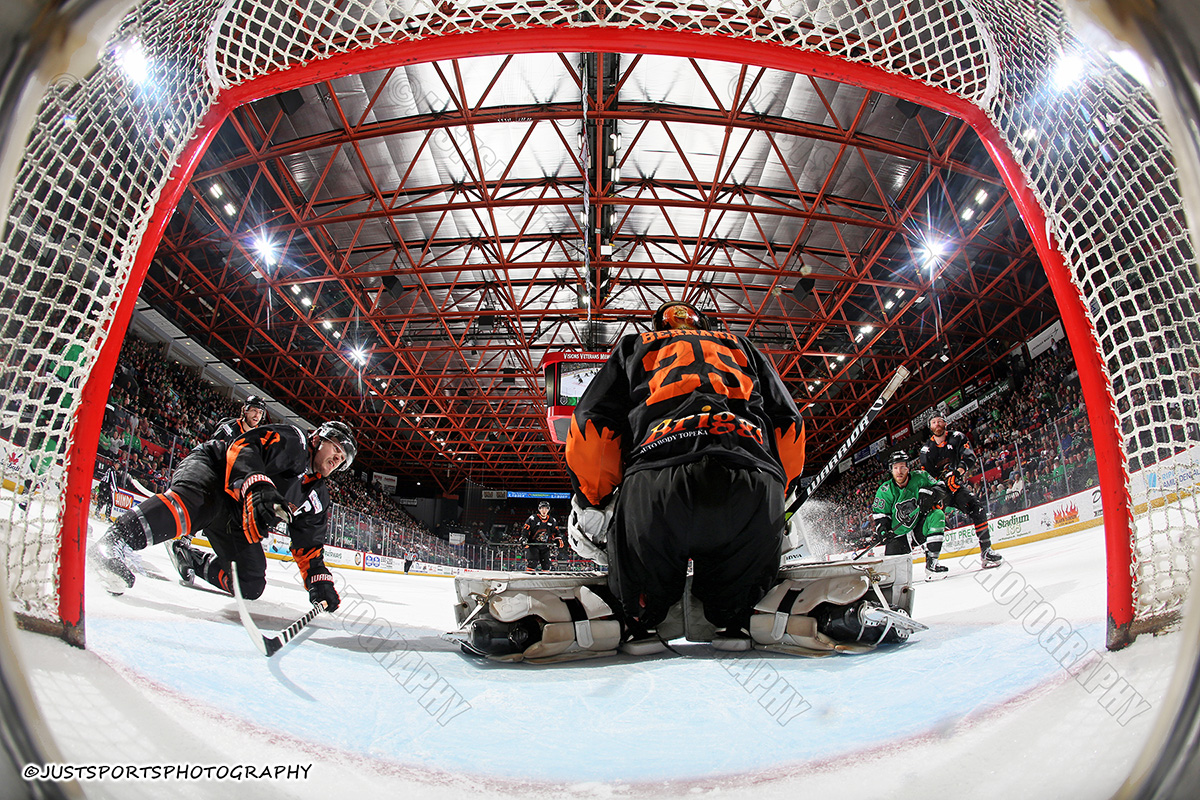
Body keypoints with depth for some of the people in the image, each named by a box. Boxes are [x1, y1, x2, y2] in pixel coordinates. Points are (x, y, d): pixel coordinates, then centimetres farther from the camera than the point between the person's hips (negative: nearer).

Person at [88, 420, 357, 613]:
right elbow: (243, 448, -22)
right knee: (192, 502, -41)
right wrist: (257, 486, -39)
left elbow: (308, 544, 13)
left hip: (236, 524, 8)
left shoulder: (318, 496, 12)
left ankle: (189, 559, 21)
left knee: (251, 586, 0)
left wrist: (319, 580, -2)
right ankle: (115, 542, -41)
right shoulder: (290, 440, -7)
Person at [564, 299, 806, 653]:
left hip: (657, 482, -1)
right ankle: (733, 620, 10)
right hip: (756, 485, 2)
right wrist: (777, 491, 39)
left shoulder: (635, 346, 33)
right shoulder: (740, 346, 38)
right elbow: (789, 423, 30)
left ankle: (640, 621, 9)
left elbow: (591, 423, 21)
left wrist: (591, 503, 29)